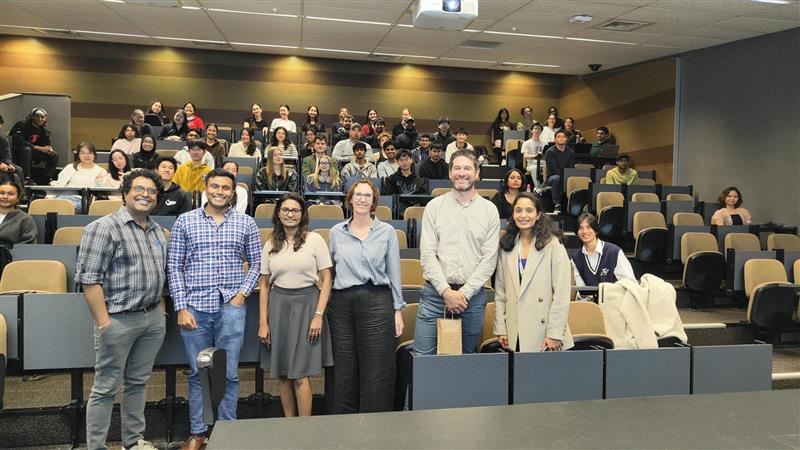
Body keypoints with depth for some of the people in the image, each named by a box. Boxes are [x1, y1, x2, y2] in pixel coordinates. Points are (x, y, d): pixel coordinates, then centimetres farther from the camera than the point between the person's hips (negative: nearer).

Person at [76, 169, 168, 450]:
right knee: (106, 388, 3)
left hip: (153, 319, 7)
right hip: (118, 319, -6)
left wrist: (160, 311, 15)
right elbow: (89, 278, -14)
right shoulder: (104, 228, -10)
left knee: (138, 382, 16)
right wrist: (103, 321, -17)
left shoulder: (158, 231, 12)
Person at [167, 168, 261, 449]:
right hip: (195, 307, 0)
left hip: (231, 307, 0)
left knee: (229, 373, 5)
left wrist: (243, 292, -3)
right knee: (198, 373, 10)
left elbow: (256, 263, 11)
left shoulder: (246, 223, 5)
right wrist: (181, 307, -4)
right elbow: (174, 266, 3)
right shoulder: (185, 221, 4)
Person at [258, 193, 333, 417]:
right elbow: (264, 285, 10)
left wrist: (318, 315, -10)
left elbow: (326, 280, -3)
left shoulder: (315, 240, -2)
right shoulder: (270, 245, 8)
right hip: (278, 306, 4)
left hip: (306, 304, -3)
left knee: (300, 375, -4)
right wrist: (263, 322, 4)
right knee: (282, 374, 9)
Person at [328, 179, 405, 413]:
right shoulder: (336, 232, 10)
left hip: (376, 301, -2)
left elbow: (394, 272, 5)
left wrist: (398, 310, 2)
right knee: (344, 371, 8)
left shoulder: (387, 231, 4)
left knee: (377, 372, -2)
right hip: (342, 303, 2)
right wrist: (326, 303, 11)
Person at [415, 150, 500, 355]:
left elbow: (489, 259, -1)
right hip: (435, 292, 0)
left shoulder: (489, 210, 5)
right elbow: (427, 254, -2)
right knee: (422, 356, -2)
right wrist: (446, 291, -11)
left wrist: (465, 292, -9)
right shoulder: (435, 206, 4)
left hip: (472, 294, 1)